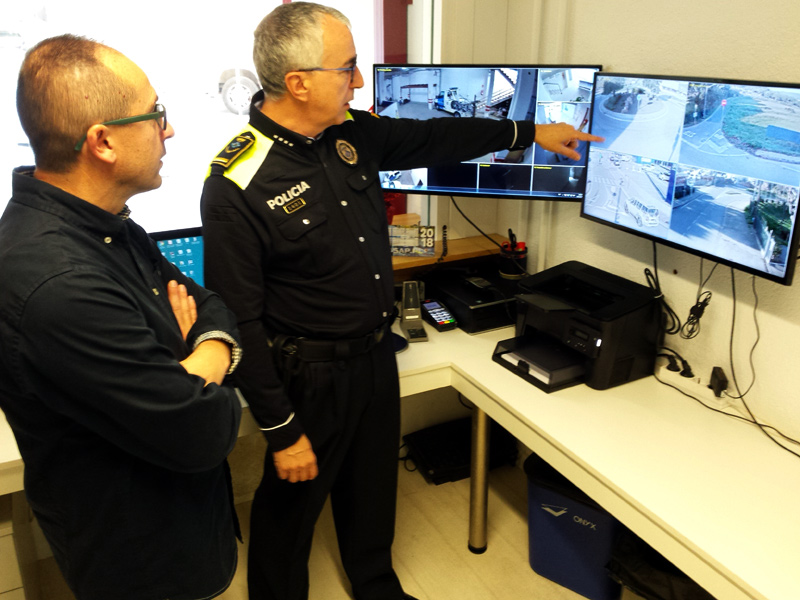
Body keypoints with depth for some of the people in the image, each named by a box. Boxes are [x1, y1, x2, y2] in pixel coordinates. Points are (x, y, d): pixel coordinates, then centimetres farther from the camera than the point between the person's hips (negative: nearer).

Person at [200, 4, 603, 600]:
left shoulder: (353, 133, -3)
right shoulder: (237, 187, -24)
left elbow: (435, 137, 13)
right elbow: (240, 322, -21)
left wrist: (531, 133, 17)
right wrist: (282, 431, -17)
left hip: (377, 355, 7)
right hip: (311, 376, -7)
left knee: (374, 487, 26)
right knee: (292, 506, 16)